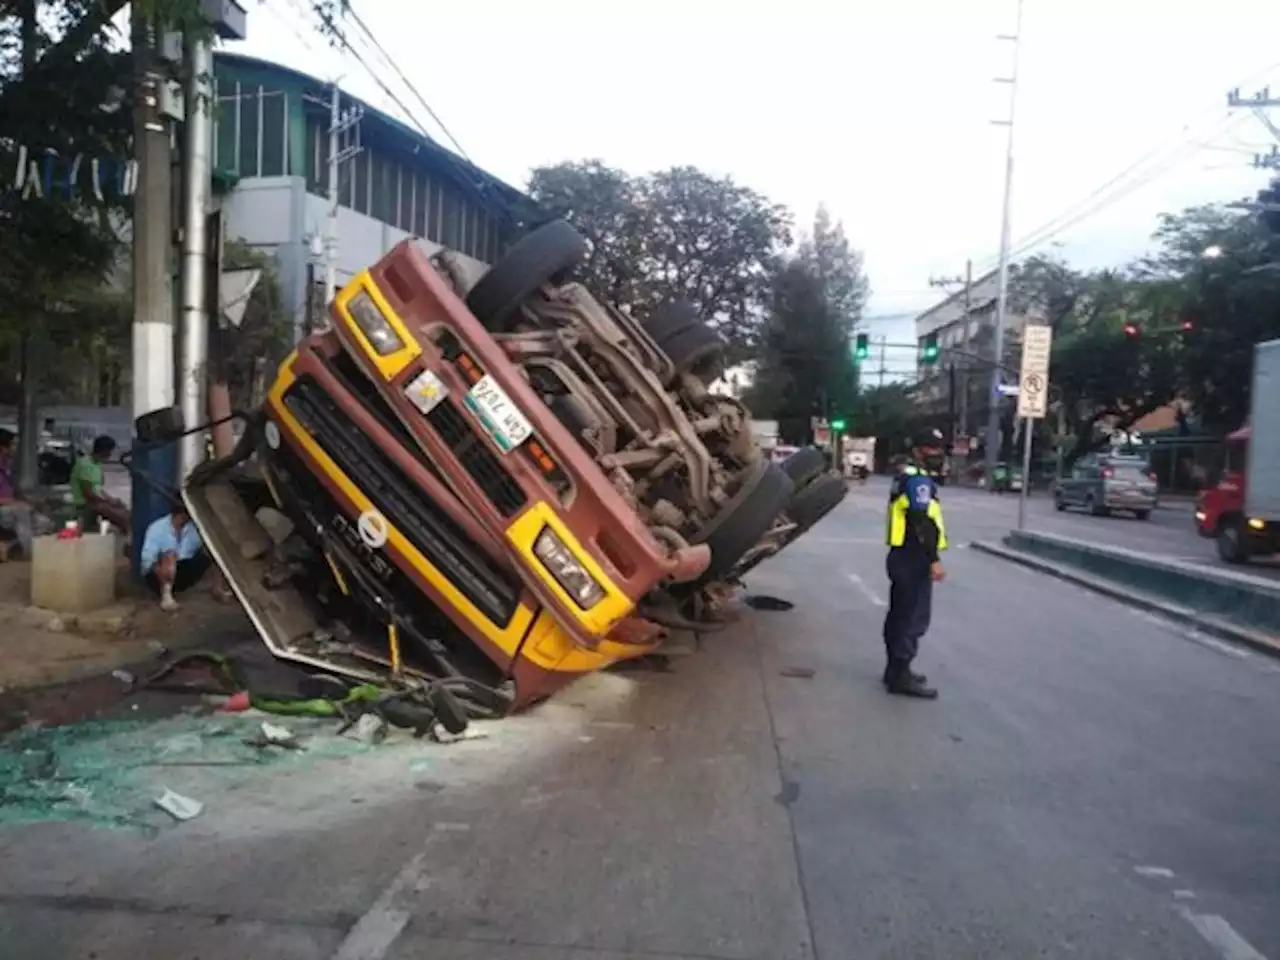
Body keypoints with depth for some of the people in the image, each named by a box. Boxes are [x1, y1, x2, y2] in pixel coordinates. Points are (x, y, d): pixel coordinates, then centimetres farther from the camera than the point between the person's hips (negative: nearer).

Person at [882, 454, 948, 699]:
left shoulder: (904, 479, 17)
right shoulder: (918, 478, -13)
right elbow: (922, 519, -23)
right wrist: (934, 559, -25)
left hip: (904, 556, 10)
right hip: (914, 558, -10)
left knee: (900, 615, 15)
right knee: (914, 617, -6)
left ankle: (896, 669, 23)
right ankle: (901, 676, -2)